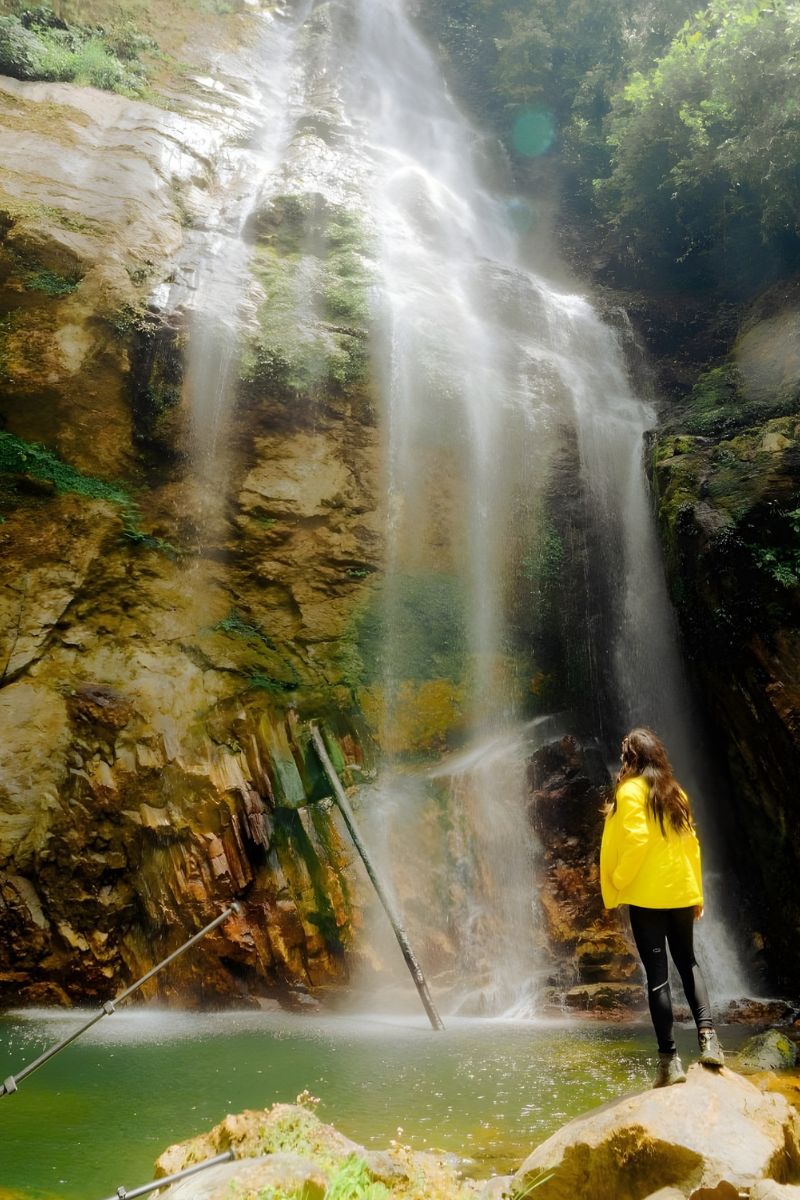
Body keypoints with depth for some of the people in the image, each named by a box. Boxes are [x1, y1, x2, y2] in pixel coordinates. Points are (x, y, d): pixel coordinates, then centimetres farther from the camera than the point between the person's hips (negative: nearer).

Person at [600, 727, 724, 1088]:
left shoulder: (631, 790, -9)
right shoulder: (675, 792, 11)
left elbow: (635, 839, -20)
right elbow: (691, 844, 12)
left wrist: (616, 882, -10)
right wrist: (698, 894, 17)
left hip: (647, 896, -6)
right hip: (681, 893, 6)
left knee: (657, 974, -1)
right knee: (687, 963, 19)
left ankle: (669, 1058, 1)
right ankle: (707, 1036, 8)